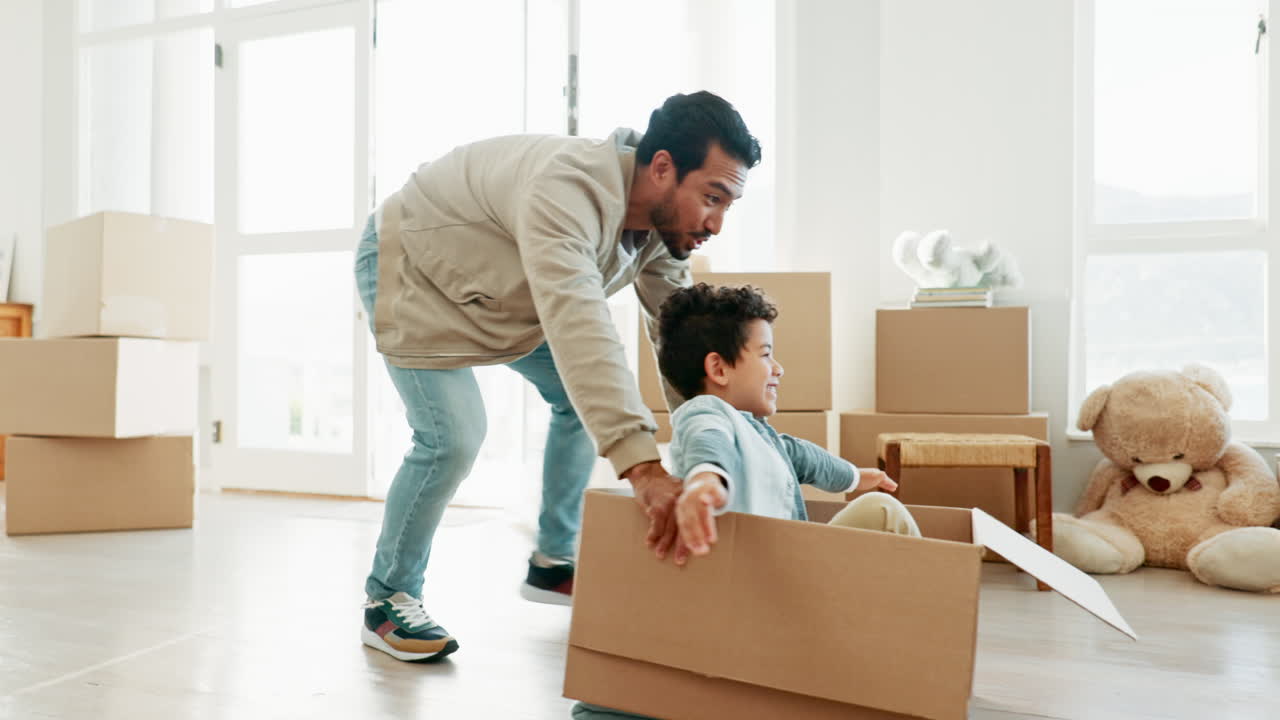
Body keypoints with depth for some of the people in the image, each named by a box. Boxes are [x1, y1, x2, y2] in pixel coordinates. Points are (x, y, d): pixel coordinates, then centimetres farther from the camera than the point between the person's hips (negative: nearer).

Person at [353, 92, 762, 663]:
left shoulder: (663, 221, -13)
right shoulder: (570, 190, -41)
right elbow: (578, 326, -56)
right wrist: (642, 466, -64)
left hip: (495, 292, 8)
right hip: (409, 270, -8)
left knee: (590, 398, 3)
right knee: (452, 439, -20)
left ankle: (553, 562, 18)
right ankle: (387, 599, 4)